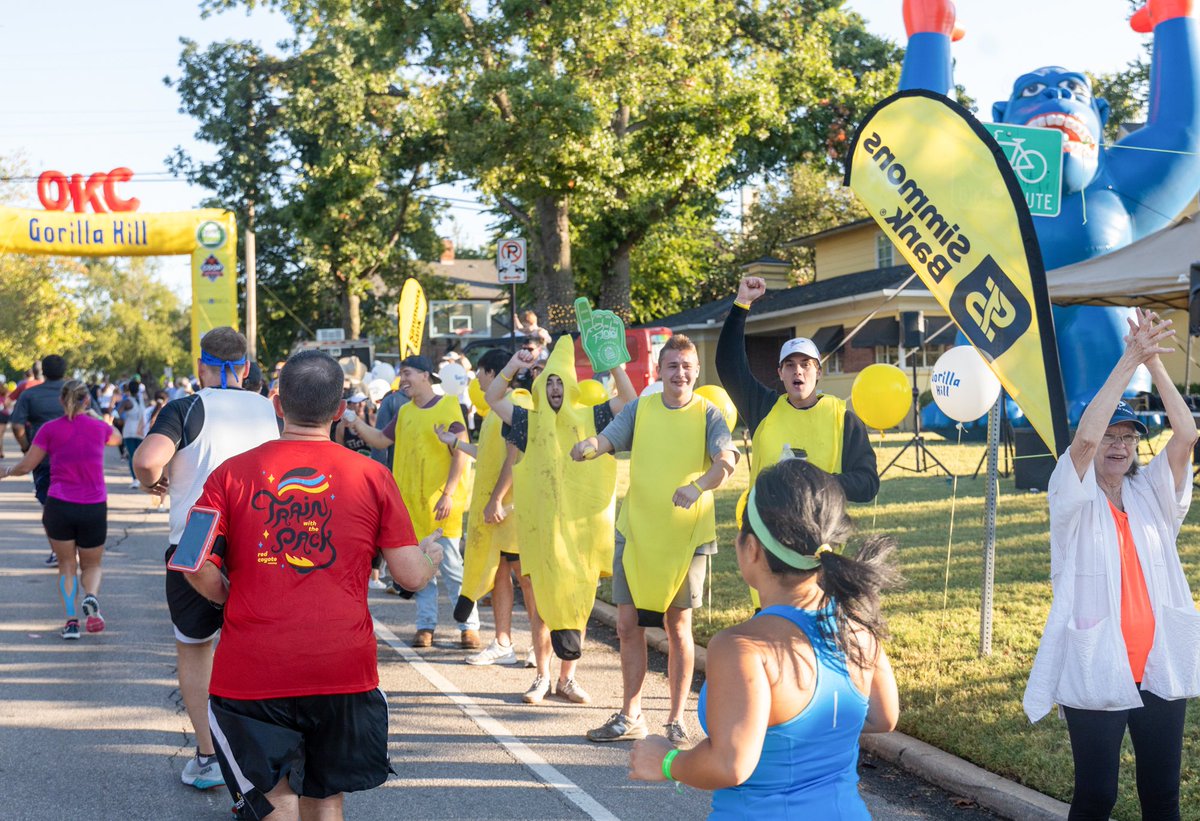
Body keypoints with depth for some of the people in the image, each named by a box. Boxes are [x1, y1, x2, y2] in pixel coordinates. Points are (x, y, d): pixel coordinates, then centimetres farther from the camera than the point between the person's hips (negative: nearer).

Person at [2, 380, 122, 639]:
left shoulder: (50, 429, -2)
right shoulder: (99, 427, 3)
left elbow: (26, 466, 3)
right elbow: (116, 438, 27)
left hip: (58, 506, -1)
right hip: (94, 509, 1)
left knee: (66, 565, 13)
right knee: (91, 566, 15)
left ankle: (71, 620, -2)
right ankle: (91, 597, -17)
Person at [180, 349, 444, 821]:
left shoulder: (232, 474, 0)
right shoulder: (372, 476, 1)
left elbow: (198, 568, -8)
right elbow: (412, 576, 1)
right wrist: (432, 552, 24)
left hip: (251, 671, -1)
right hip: (344, 670, 1)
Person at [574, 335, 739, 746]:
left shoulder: (707, 414, -3)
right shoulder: (640, 408, 5)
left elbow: (726, 460, -18)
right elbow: (608, 438, -8)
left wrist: (697, 486, -38)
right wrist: (589, 446, -33)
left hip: (686, 534, -3)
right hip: (636, 531, 3)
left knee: (677, 626, 5)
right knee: (628, 623, 6)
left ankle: (676, 719, 17)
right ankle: (630, 717, 21)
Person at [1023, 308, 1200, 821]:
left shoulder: (1151, 494, 7)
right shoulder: (1074, 498, -3)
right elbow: (1085, 437, -21)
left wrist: (1154, 363, -14)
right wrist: (1129, 361, -22)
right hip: (1095, 672, -4)